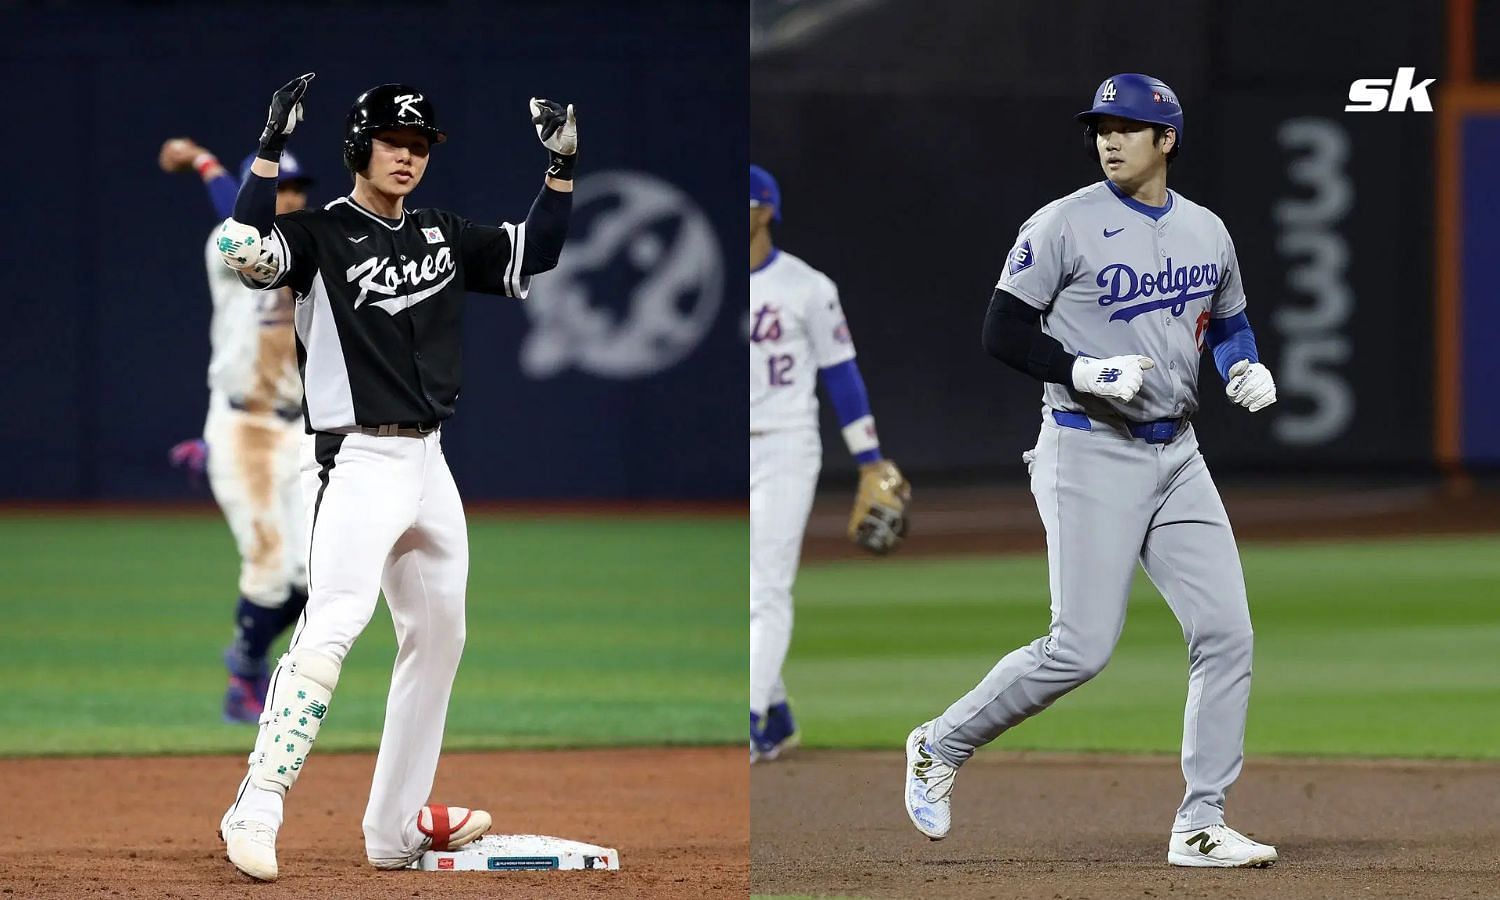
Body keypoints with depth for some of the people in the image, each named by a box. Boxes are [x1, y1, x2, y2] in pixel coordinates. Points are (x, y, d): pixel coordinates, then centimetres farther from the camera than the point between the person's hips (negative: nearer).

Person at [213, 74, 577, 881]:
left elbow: (532, 260, 19)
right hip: (357, 463, -8)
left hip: (428, 465, 8)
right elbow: (243, 251, -24)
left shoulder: (444, 238, 13)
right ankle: (255, 813, -28)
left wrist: (561, 169, 8)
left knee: (438, 635, 13)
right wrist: (272, 147, -27)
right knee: (332, 626, -23)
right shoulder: (320, 236, -6)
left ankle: (395, 826, 22)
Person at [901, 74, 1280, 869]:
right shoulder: (1064, 226, -8)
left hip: (1176, 455, 6)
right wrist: (1089, 372, -20)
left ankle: (1200, 826, 4)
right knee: (1080, 648, -10)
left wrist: (1246, 368, 2)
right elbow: (1003, 333, -8)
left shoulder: (1207, 232, 9)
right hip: (1090, 454, -6)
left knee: (1226, 634, -3)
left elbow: (1228, 322, 24)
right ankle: (941, 745, 12)